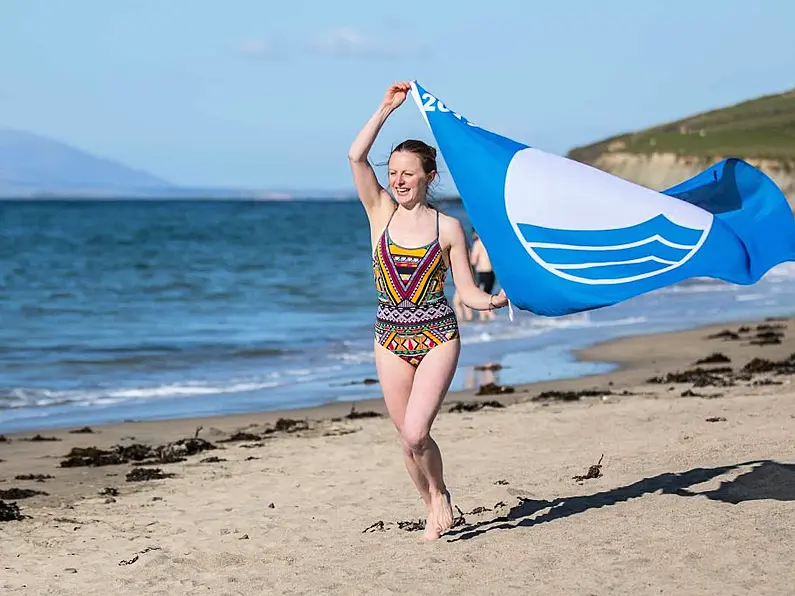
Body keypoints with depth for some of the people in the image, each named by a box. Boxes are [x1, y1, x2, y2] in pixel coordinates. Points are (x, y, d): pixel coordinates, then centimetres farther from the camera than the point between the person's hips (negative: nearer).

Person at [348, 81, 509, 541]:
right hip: (391, 340, 3)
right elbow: (356, 157, -11)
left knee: (415, 433, -16)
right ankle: (436, 510, 27)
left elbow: (467, 290, -1)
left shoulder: (448, 227, -1)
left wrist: (493, 301, -21)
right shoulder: (381, 212, 2)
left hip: (438, 337, -3)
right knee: (409, 438, 7)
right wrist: (387, 108, -12)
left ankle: (440, 494, 12)